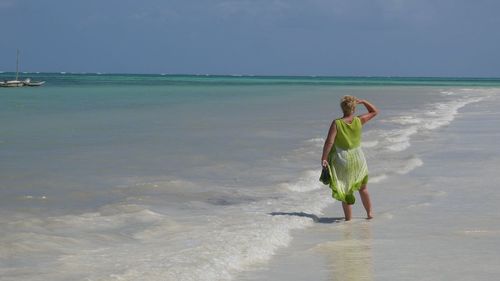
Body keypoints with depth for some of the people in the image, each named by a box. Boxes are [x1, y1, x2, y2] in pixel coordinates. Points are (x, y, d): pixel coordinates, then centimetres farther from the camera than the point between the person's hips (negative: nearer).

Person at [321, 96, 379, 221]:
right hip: (358, 159, 2)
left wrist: (324, 158, -14)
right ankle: (369, 213, 31)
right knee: (362, 187, 22)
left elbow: (329, 142, -19)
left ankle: (348, 218, 12)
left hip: (342, 160, -2)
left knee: (345, 190, 9)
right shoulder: (359, 121, -8)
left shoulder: (336, 123, -15)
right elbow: (375, 111, 7)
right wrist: (363, 101, 8)